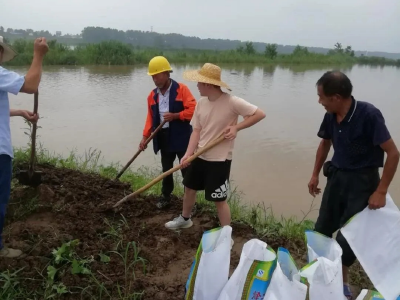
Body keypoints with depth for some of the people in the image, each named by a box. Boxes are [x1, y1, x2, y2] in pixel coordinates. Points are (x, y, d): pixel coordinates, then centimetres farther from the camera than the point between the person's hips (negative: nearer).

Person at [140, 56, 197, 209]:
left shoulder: (181, 89, -10)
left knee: (186, 169, 3)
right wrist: (145, 136, 1)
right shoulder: (152, 95, 7)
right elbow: (151, 117, 9)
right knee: (166, 169, 17)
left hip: (181, 136, -5)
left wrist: (175, 116, -22)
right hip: (163, 137, 5)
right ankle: (166, 196, 32)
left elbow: (193, 109, -15)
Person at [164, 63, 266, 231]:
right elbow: (197, 130, 0)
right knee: (189, 188, 22)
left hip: (220, 160, -7)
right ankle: (184, 219, 48)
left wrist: (236, 127, -20)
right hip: (200, 156, 7)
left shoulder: (231, 102, -20)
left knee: (220, 200, 3)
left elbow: (260, 114, -14)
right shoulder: (201, 102, -1)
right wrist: (188, 154, -12)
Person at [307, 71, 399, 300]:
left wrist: (381, 191, -21)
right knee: (322, 229, 12)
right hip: (337, 175, 6)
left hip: (362, 180, -5)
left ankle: (343, 279, 27)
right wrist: (316, 174, 15)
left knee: (348, 236, 1)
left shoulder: (368, 114, -24)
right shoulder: (331, 116, -7)